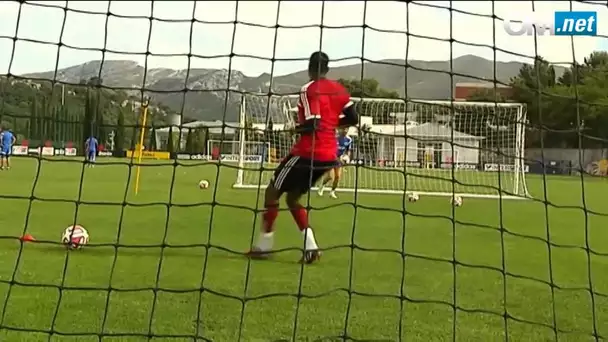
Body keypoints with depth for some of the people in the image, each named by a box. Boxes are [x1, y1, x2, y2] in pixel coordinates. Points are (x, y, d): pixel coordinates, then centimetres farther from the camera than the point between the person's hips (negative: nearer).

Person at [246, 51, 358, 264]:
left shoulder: (309, 90, -11)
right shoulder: (339, 89, 10)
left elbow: (312, 124, -19)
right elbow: (353, 119, 10)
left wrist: (296, 128, -1)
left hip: (308, 152, -7)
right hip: (329, 155, 7)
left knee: (272, 192, 9)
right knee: (292, 197, 19)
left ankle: (263, 245, 11)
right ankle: (310, 246, 8)